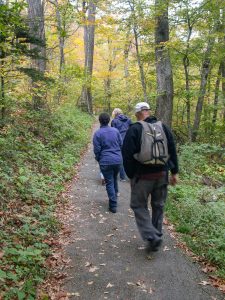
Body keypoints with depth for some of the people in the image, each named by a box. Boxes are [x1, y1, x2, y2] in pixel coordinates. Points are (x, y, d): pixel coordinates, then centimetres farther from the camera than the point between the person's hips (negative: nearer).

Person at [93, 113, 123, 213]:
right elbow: (121, 144, 6)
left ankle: (113, 205, 2)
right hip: (118, 160, 4)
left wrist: (98, 159, 12)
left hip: (105, 162, -4)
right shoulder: (115, 131, 2)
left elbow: (97, 150, -6)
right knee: (114, 179, 24)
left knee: (109, 183, 3)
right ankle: (115, 196, 37)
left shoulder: (97, 134, -8)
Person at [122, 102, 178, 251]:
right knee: (158, 206, 17)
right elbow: (173, 151, 7)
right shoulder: (163, 127, 5)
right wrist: (174, 172, 12)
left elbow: (127, 155, -11)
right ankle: (157, 236, 27)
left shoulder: (134, 129, -10)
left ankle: (152, 236, -4)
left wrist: (130, 175, 1)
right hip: (162, 174, 5)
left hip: (143, 176, -5)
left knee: (139, 206, 9)